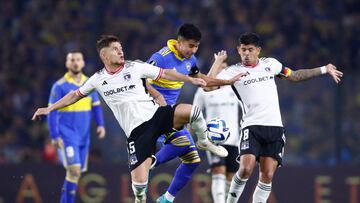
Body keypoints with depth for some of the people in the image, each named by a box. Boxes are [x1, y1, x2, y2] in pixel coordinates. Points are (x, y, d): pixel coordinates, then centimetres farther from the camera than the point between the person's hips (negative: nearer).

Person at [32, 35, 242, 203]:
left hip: (156, 115, 0)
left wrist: (191, 79, 2)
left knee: (191, 111, -28)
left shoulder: (135, 67, 5)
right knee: (139, 181, -14)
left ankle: (204, 142, 3)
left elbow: (165, 74, 8)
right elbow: (75, 95, 23)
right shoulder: (97, 79, 9)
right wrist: (50, 108, 22)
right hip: (137, 130, 0)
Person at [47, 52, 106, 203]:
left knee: (77, 172, 8)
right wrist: (54, 136, -13)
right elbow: (52, 112, -7)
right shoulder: (60, 86, -7)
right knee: (74, 169, -18)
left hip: (83, 136, 5)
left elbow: (96, 107, 14)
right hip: (67, 137, -5)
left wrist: (100, 124, -3)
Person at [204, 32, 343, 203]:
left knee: (267, 175, -5)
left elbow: (295, 76, 27)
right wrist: (218, 62, -9)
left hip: (275, 127, 3)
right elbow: (208, 86, -10)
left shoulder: (270, 64, 14)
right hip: (252, 126, -3)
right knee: (246, 169, -20)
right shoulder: (233, 71, 2)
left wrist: (324, 70, 28)